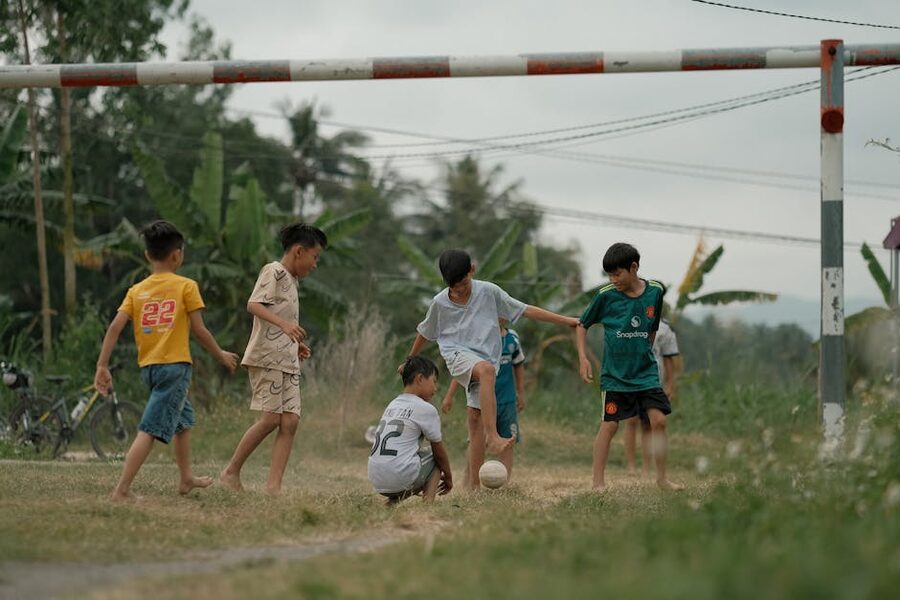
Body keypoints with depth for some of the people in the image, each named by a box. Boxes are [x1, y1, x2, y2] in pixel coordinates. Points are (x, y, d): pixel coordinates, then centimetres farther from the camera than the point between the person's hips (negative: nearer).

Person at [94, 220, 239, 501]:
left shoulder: (136, 290, 9)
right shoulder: (186, 286, -3)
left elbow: (115, 326, -1)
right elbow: (199, 330, -5)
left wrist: (102, 366, 0)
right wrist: (221, 355, 10)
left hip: (147, 367, 6)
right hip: (175, 365, -6)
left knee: (184, 417, 28)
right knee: (150, 430, -12)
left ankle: (187, 478, 40)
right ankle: (122, 489, -22)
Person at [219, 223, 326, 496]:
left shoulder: (290, 280, 23)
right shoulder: (274, 271, -4)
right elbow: (253, 304, -20)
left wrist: (295, 343, 19)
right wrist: (284, 324, -32)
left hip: (287, 361, 9)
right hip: (266, 357, -9)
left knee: (290, 420, -4)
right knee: (270, 418, -12)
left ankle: (274, 486, -9)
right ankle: (231, 472, 2)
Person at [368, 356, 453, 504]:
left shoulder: (393, 405, 19)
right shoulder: (426, 409, -3)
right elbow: (439, 452, 7)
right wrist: (448, 477, 24)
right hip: (401, 479, -7)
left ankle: (393, 500, 10)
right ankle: (428, 501, -2)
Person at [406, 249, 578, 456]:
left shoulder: (488, 292, 2)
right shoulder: (439, 303, 3)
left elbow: (525, 310, 5)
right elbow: (424, 333, 20)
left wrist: (565, 321, 4)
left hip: (486, 358, 3)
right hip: (458, 354, -3)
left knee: (477, 417, -8)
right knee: (486, 369, -36)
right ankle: (493, 436, -48)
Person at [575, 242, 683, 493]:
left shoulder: (655, 291, -2)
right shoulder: (606, 295, -8)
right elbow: (582, 325, 4)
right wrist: (583, 357, -6)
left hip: (646, 372, 2)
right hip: (615, 375, -2)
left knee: (658, 420, -6)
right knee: (609, 425, -3)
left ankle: (662, 477, 8)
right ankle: (598, 482, 2)